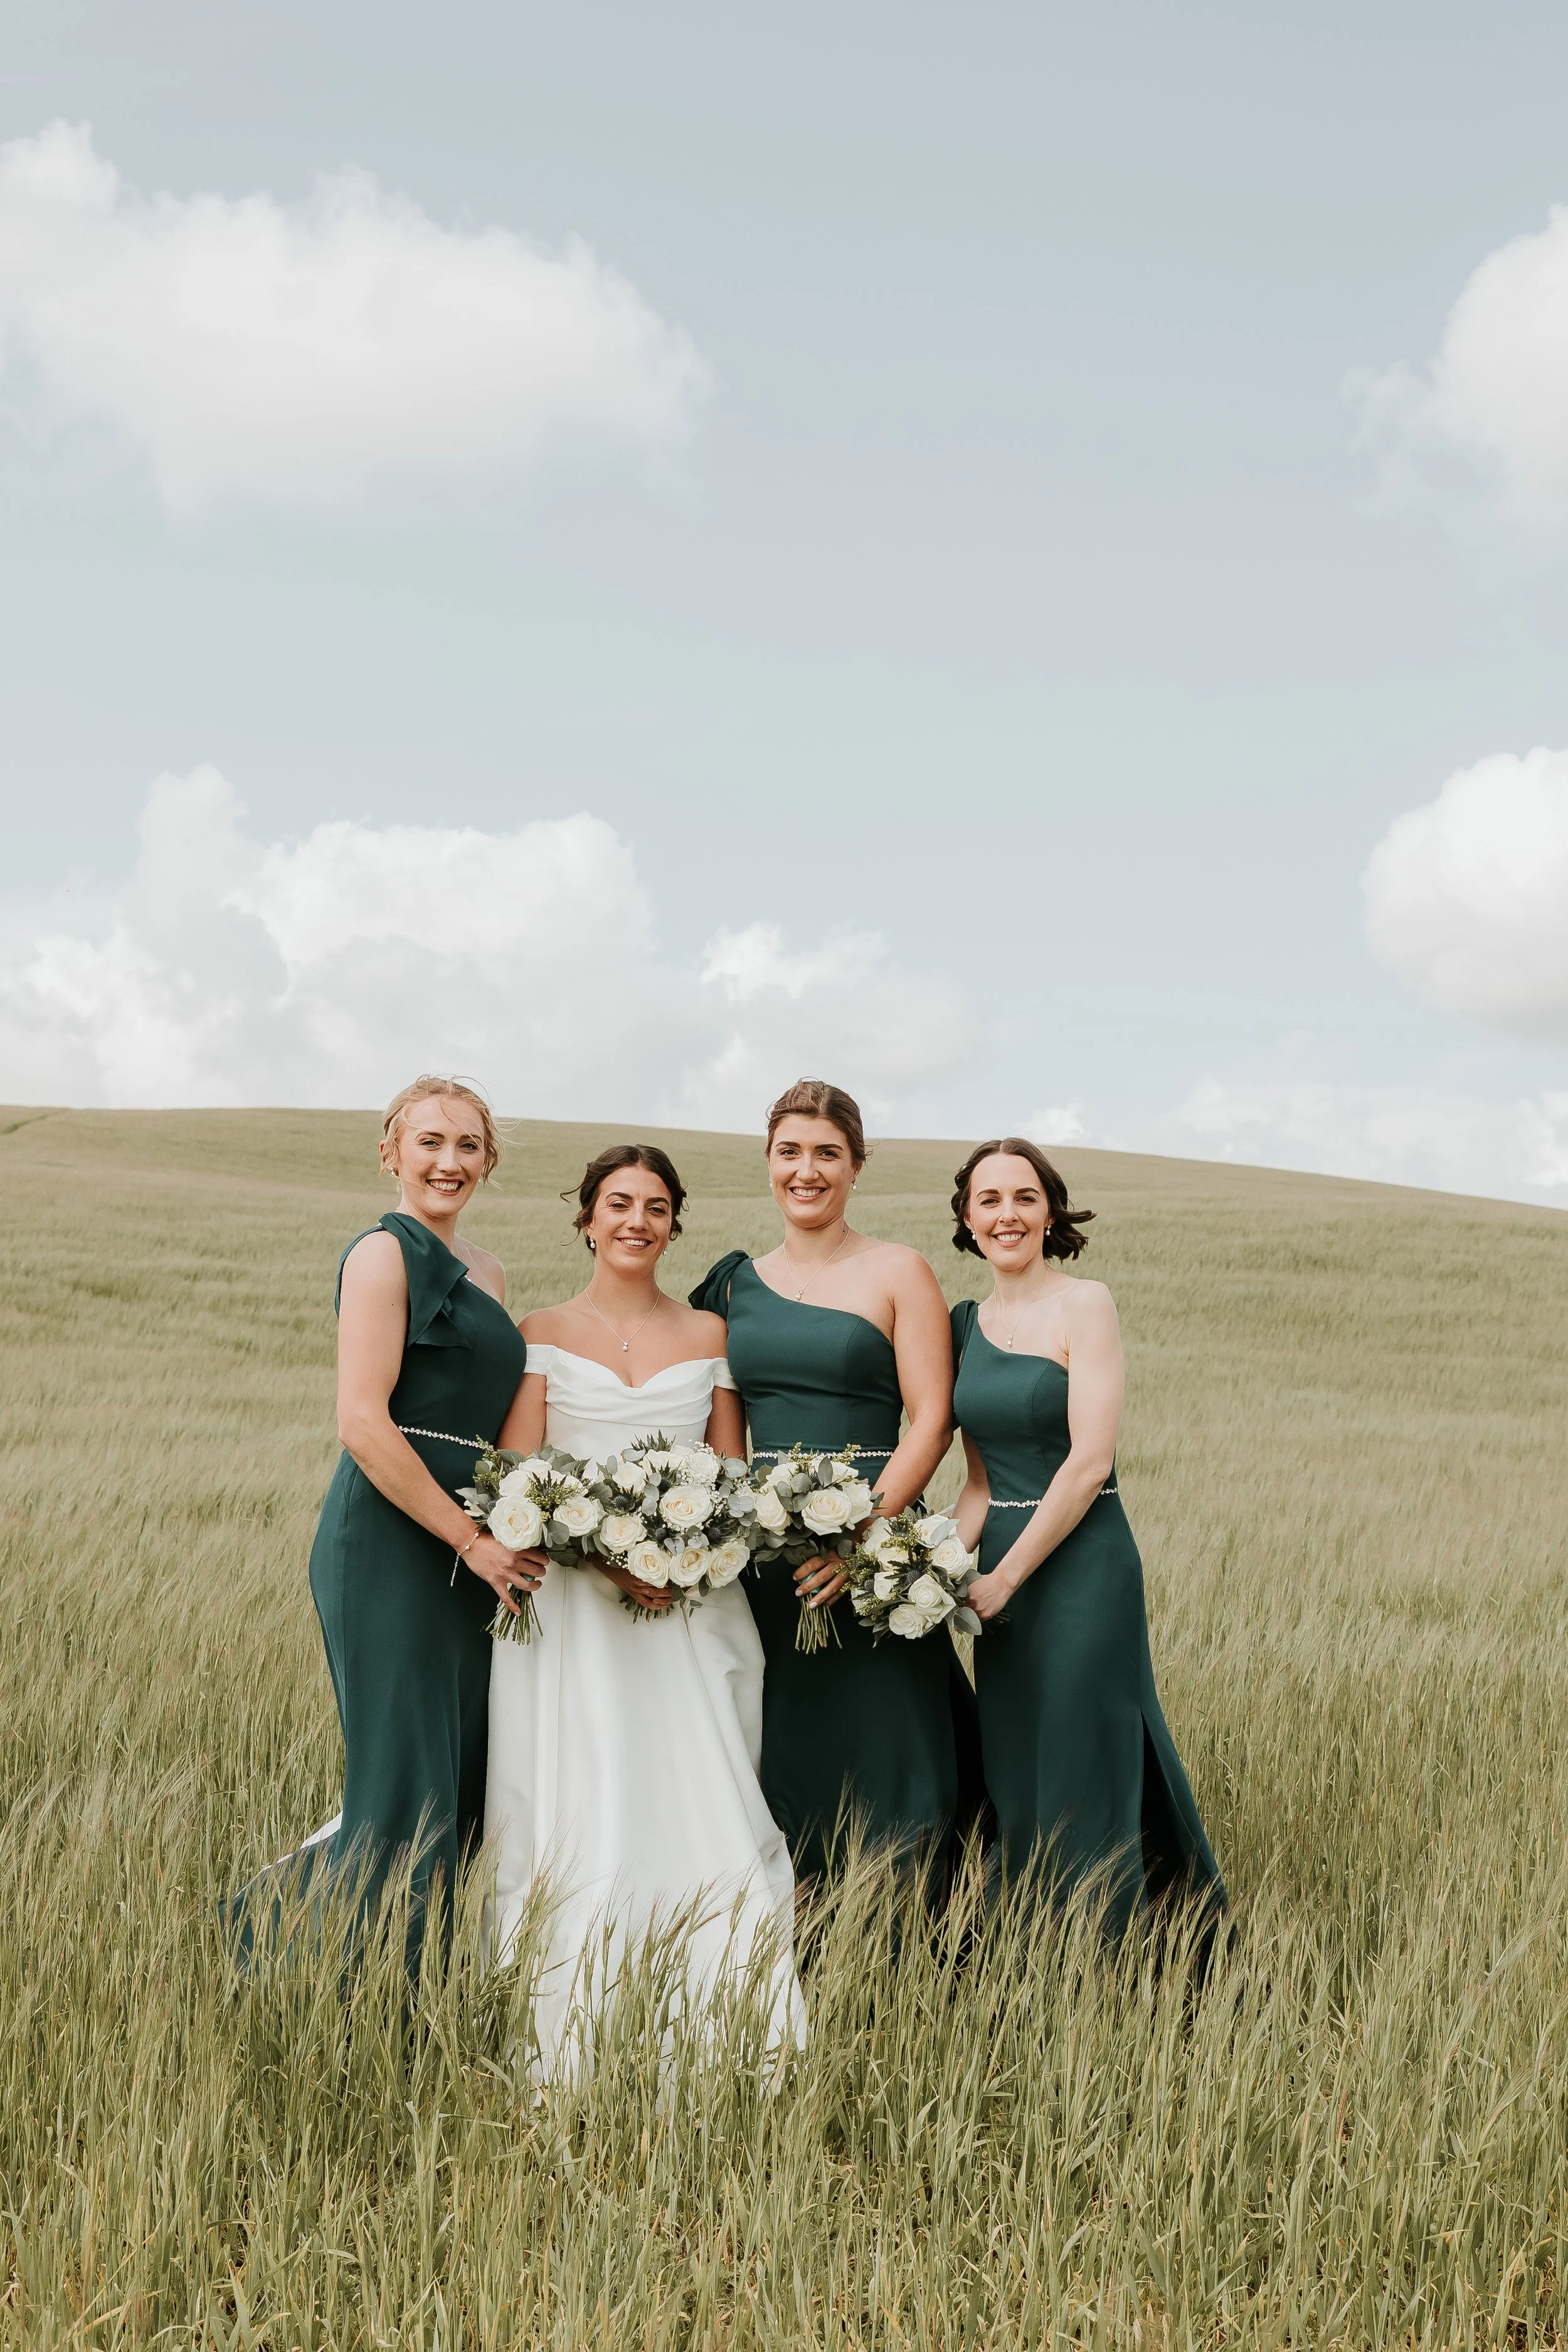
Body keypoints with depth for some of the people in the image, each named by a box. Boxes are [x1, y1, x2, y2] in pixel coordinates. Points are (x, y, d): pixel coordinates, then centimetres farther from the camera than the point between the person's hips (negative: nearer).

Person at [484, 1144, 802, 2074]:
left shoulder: (709, 1335, 12)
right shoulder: (544, 1333, 6)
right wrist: (608, 1553, -16)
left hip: (691, 1606, 2)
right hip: (571, 1606, -1)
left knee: (706, 1813, -8)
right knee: (580, 1818, -7)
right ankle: (573, 2059, -2)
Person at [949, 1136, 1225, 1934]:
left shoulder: (1083, 1306, -10)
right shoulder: (966, 1322, 9)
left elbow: (1090, 1460, -16)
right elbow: (982, 1479, 11)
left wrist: (1006, 1576, -14)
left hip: (1081, 1565, -6)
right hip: (1002, 1563, 7)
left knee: (1084, 1786, 0)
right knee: (1013, 1790, 13)